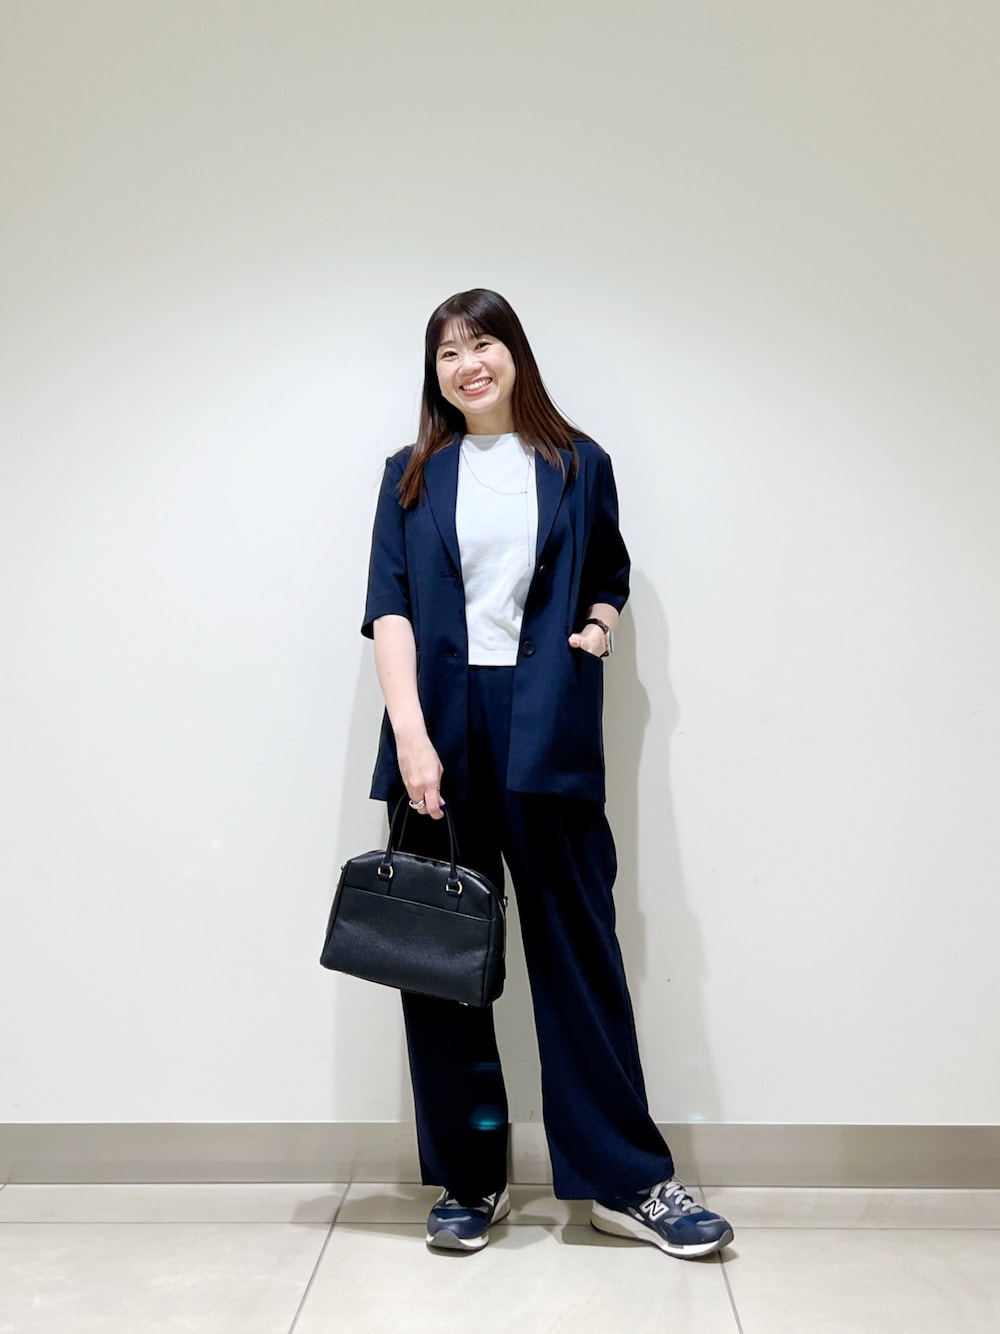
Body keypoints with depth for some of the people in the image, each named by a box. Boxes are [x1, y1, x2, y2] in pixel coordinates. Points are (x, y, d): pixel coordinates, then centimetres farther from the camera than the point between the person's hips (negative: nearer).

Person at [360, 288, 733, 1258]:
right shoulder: (413, 475, 11)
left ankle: (625, 1182, 15)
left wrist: (599, 621, 1)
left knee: (578, 949, 2)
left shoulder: (578, 465, 12)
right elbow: (389, 604, 0)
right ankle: (468, 1178, 21)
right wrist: (410, 734, -12)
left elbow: (608, 571, 24)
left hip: (545, 734, -1)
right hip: (439, 732, 1)